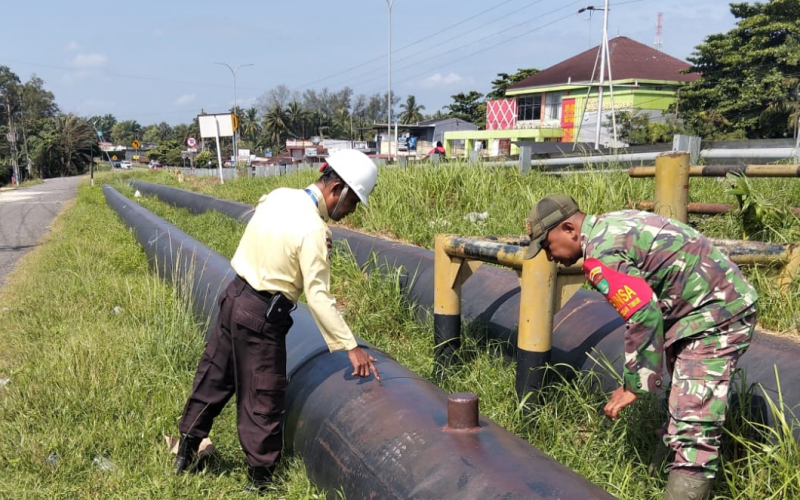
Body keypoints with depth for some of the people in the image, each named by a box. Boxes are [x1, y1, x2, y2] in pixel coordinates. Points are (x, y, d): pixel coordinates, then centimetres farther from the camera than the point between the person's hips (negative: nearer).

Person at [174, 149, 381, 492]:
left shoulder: (279, 195, 0)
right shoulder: (313, 229, -23)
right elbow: (318, 297, -24)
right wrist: (350, 347, -21)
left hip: (233, 296, 8)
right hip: (262, 316, -8)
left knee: (213, 378, 21)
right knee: (262, 400, 6)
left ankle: (186, 452, 37)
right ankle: (259, 480, 21)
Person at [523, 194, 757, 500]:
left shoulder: (602, 255, -24)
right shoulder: (609, 226, 7)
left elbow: (644, 319, -27)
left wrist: (634, 386, -16)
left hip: (714, 317, -11)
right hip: (716, 303, 11)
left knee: (692, 428, -14)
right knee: (685, 408, 26)